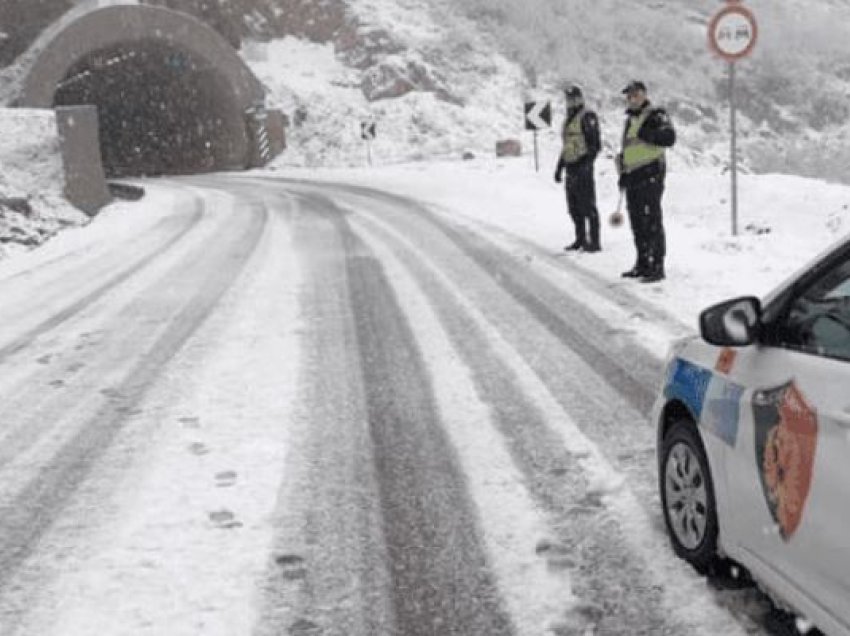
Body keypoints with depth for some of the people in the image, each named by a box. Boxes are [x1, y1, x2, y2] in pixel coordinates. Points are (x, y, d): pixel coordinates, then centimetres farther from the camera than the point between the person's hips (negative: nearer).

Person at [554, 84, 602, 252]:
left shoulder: (587, 117, -7)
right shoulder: (568, 120, 19)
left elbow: (595, 145, -13)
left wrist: (585, 164, -22)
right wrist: (559, 167, 20)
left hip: (582, 168, -9)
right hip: (571, 168, 9)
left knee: (588, 206, -8)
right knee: (574, 207, 12)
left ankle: (594, 241, -4)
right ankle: (581, 239, 21)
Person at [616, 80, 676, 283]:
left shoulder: (656, 115, -4)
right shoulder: (630, 119, 22)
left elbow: (669, 138, -20)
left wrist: (645, 134, -25)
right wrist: (623, 173, 25)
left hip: (650, 175, -9)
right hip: (633, 176, 9)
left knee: (652, 221, -10)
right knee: (637, 222, 12)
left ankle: (657, 267, -9)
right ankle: (642, 264, 21)